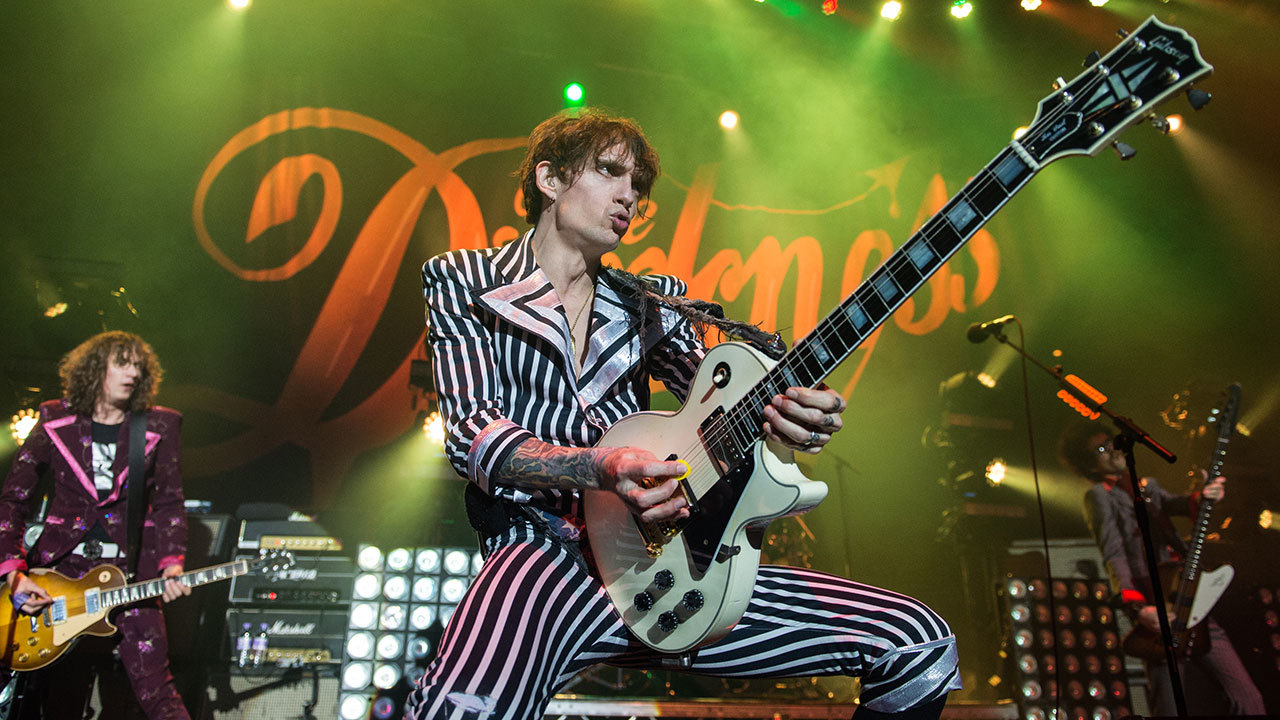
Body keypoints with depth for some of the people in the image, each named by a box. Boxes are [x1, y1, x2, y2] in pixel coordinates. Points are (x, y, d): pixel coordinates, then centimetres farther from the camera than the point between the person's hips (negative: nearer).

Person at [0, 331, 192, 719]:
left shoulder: (160, 426, 3)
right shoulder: (56, 421, 4)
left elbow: (168, 504, 4)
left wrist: (171, 563, -12)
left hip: (130, 569, -1)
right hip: (62, 566, 1)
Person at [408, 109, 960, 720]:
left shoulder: (651, 302, 21)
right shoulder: (463, 279, 9)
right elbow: (472, 432, -5)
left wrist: (785, 413, -18)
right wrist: (600, 468, -24)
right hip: (545, 551, -4)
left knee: (922, 647, -6)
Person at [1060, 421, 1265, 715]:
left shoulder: (1148, 485, 22)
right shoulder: (1099, 495, 2)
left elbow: (1175, 504, 3)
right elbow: (1114, 556, -10)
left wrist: (1204, 497, -21)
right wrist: (1136, 608, -24)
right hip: (1158, 611, -6)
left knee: (1248, 698, 0)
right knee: (1172, 707, -6)